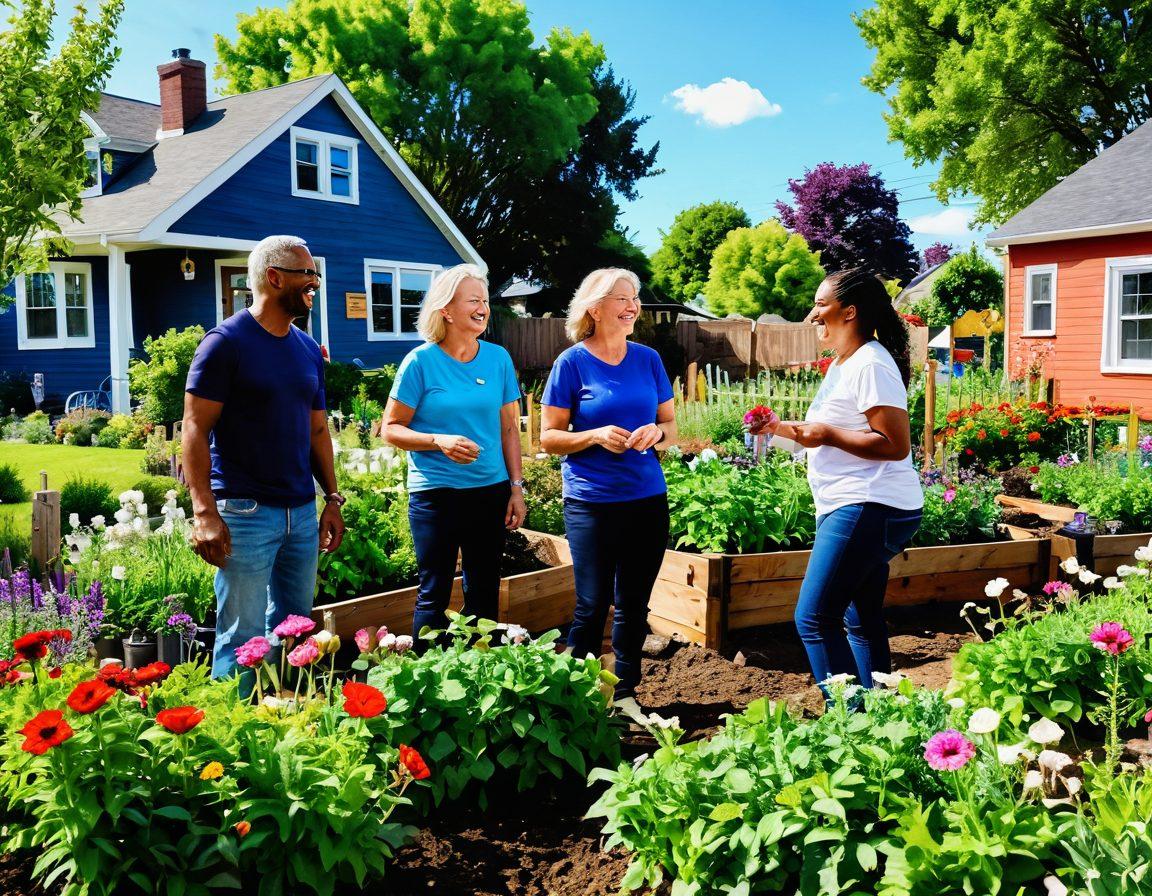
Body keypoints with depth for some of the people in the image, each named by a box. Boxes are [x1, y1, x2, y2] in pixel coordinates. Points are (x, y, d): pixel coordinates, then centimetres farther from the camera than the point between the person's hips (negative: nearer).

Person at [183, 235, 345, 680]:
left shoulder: (308, 350, 12)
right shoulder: (225, 342, -8)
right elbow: (195, 428, -11)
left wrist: (332, 499, 12)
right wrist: (205, 511, -20)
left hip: (302, 512, 7)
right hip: (245, 511, -7)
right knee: (243, 639, -2)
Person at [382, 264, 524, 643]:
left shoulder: (498, 359, 4)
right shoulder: (421, 361, -7)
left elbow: (509, 429, 9)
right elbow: (391, 428, -5)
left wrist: (516, 487, 5)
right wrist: (439, 442, -20)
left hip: (491, 491, 4)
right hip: (435, 494, -3)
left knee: (484, 593, 12)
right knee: (434, 594, 3)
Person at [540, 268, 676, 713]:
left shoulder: (648, 360, 6)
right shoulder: (572, 363, -5)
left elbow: (671, 426, 12)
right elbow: (548, 437, -4)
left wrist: (656, 432, -11)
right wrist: (596, 435, -20)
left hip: (648, 498, 4)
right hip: (591, 504, -4)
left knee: (633, 603, 11)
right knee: (593, 605, 1)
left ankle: (625, 694, 25)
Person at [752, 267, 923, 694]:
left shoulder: (871, 365, -14)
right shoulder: (842, 365, 18)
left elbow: (895, 446, -20)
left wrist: (828, 434, -18)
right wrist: (784, 429, 15)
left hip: (868, 509, -11)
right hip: (854, 509, 11)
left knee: (813, 619, -11)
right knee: (862, 623, 14)